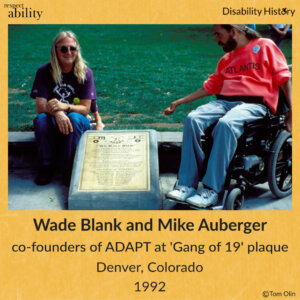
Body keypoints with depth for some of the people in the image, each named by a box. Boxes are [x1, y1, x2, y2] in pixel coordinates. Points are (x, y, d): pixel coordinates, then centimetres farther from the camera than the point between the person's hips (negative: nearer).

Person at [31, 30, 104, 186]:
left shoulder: (85, 73, -7)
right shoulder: (44, 71, -6)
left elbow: (85, 109, -10)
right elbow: (40, 106, -14)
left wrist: (65, 106, -31)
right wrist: (56, 113, -36)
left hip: (79, 122, -1)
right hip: (52, 123, 1)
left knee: (75, 118, -34)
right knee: (41, 119, -31)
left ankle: (69, 168, -23)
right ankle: (46, 166, -19)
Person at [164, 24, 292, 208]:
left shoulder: (265, 46, 10)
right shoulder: (226, 59, 25)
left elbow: (283, 78, 4)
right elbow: (210, 86, 28)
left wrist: (291, 110, -8)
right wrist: (179, 102, 26)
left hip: (255, 103, -5)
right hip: (224, 101, 5)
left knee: (226, 124, -37)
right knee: (193, 119, -24)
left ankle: (212, 190, -33)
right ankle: (186, 185, -26)